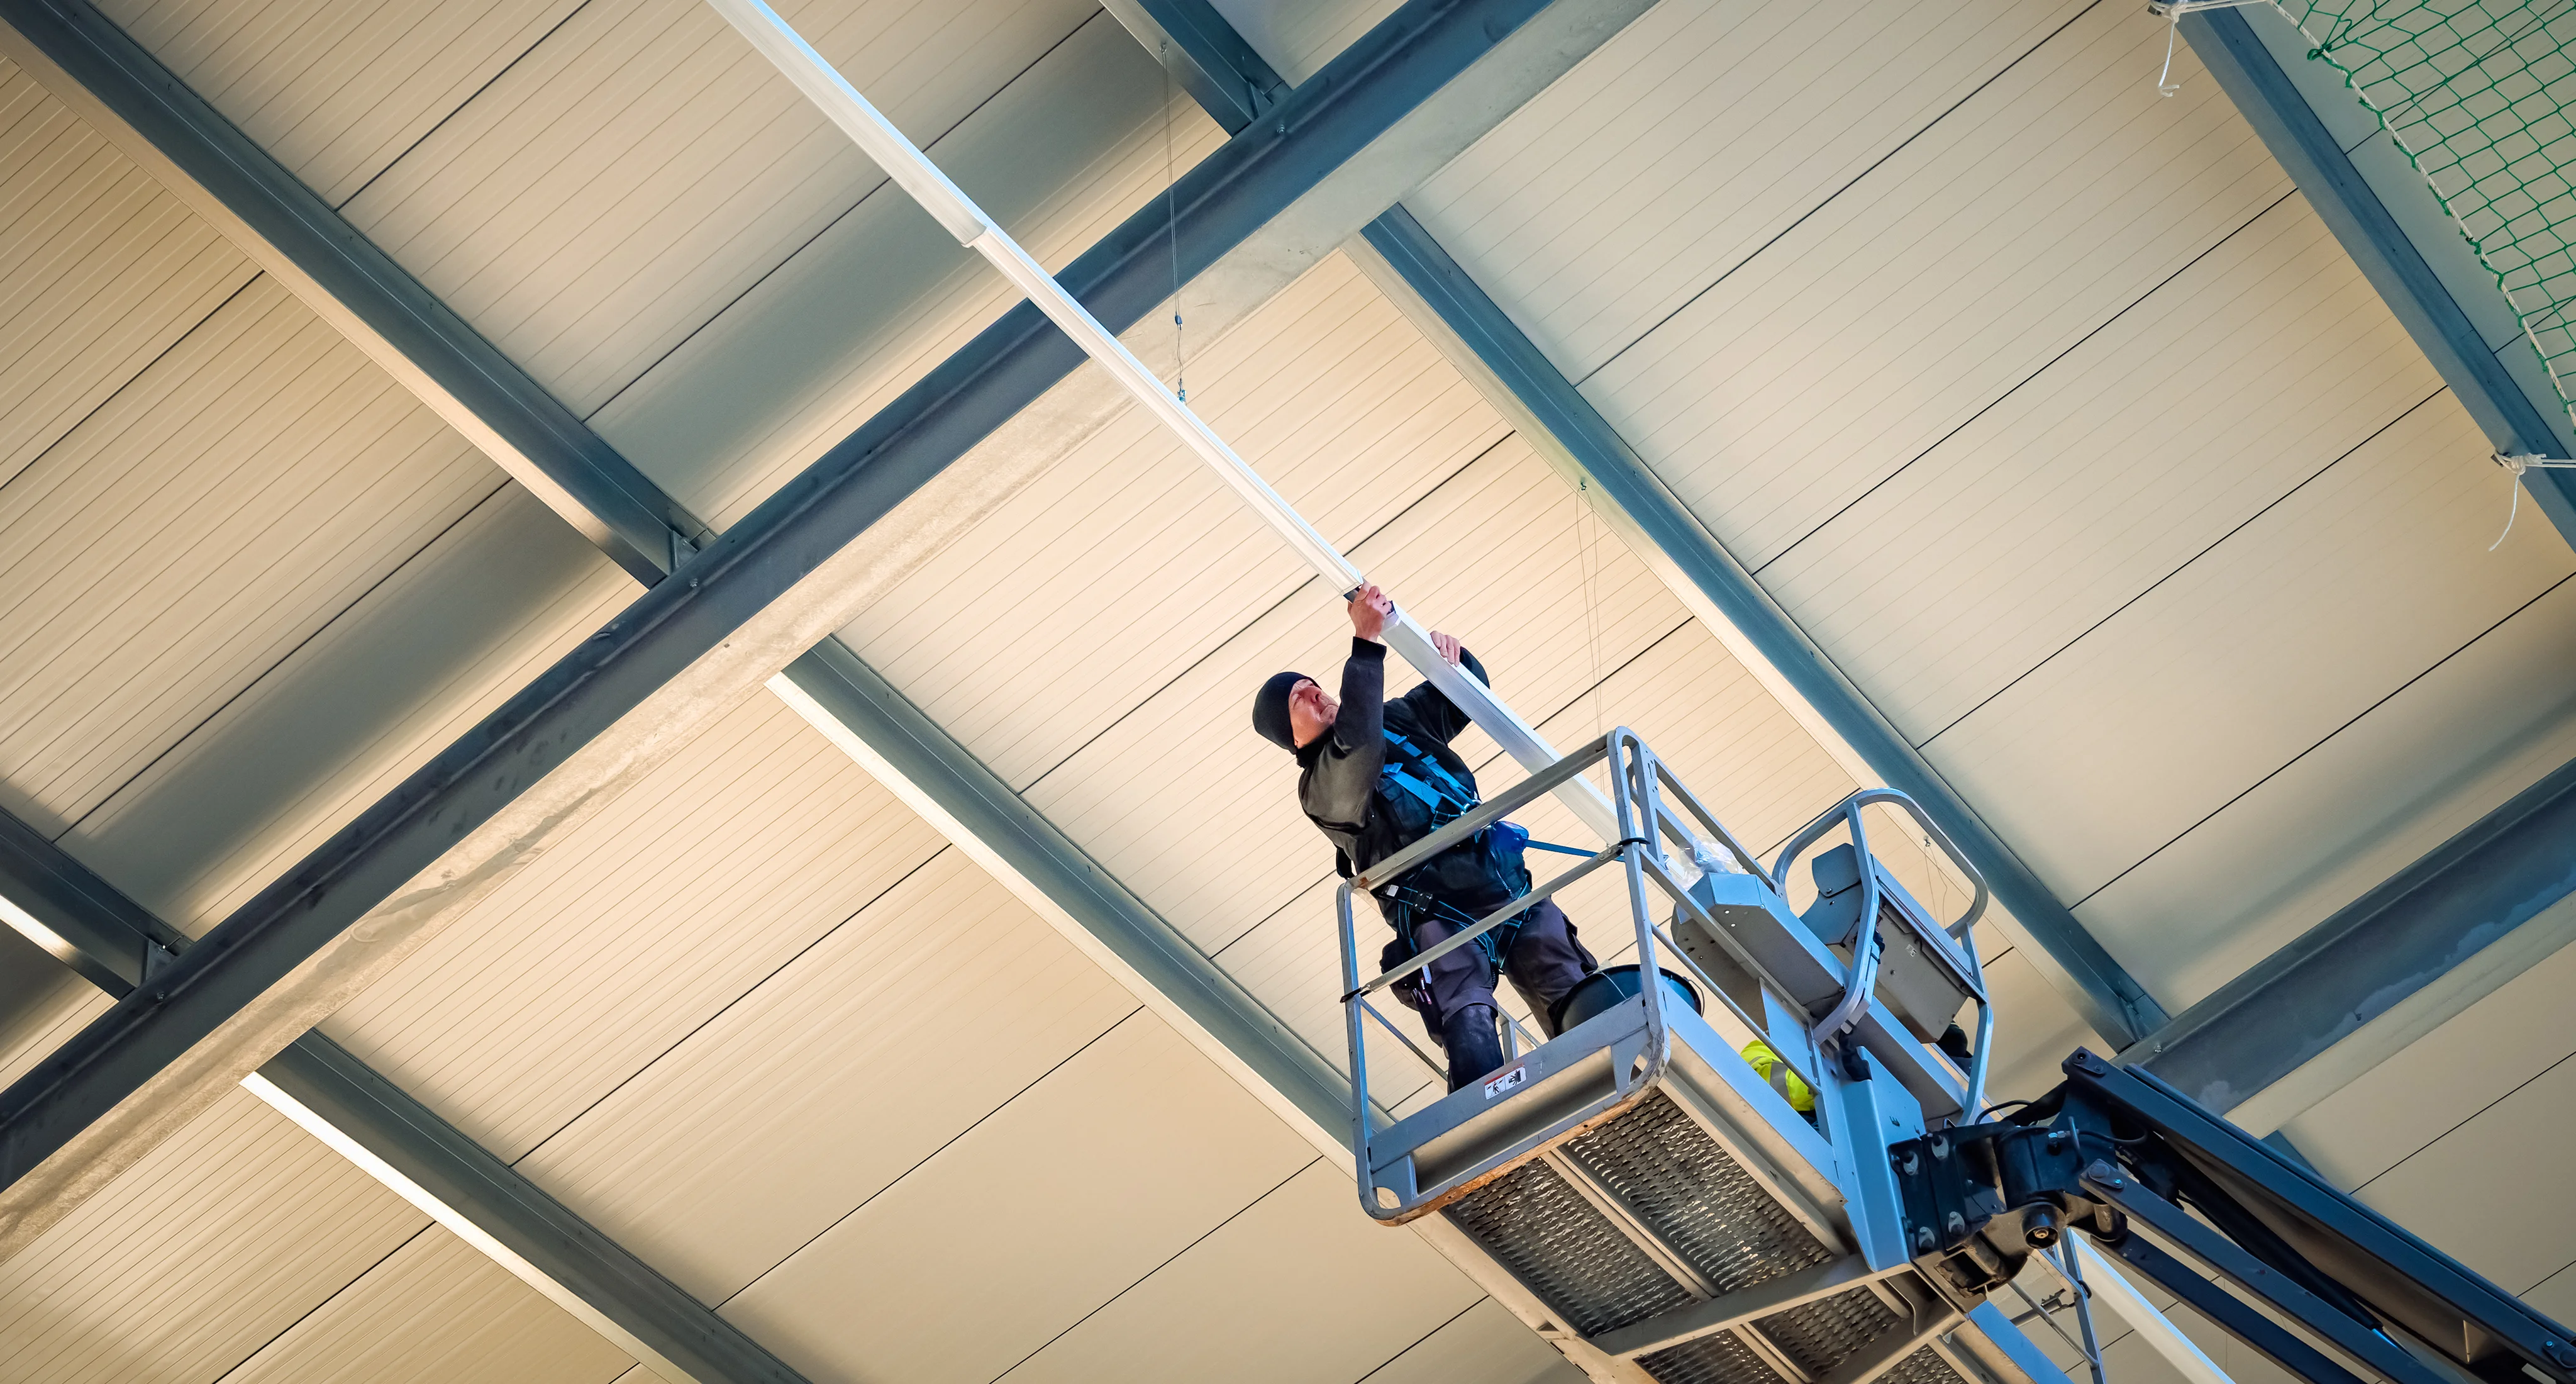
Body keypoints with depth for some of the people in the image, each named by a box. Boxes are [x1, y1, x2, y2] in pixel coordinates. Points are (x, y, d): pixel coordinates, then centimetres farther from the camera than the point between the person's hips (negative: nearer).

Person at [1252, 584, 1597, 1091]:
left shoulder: (1397, 719, 22)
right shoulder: (1321, 787, -2)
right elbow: (1356, 744, -23)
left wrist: (1452, 656, 5)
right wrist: (1367, 644, -26)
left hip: (1510, 885, 7)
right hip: (1440, 915, -7)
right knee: (1470, 1024, -29)